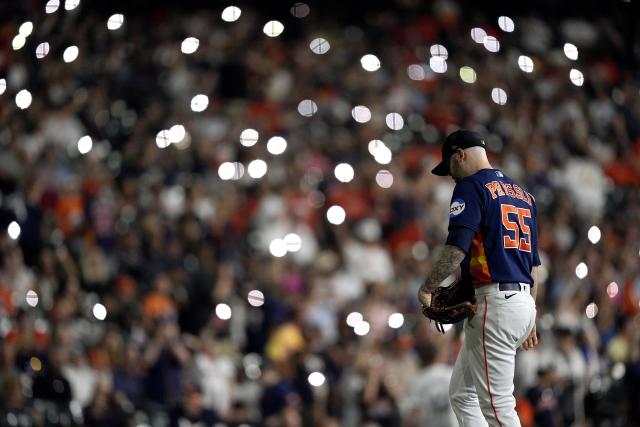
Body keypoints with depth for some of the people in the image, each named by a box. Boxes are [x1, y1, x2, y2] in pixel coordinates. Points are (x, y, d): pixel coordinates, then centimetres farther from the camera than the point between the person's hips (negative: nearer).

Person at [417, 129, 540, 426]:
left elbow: (457, 248, -18)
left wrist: (426, 290, -9)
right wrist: (530, 319, 26)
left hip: (493, 302, -9)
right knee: (462, 393, 18)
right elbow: (533, 262, 22)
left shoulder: (471, 187, -6)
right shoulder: (521, 193, 20)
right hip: (523, 301, 9)